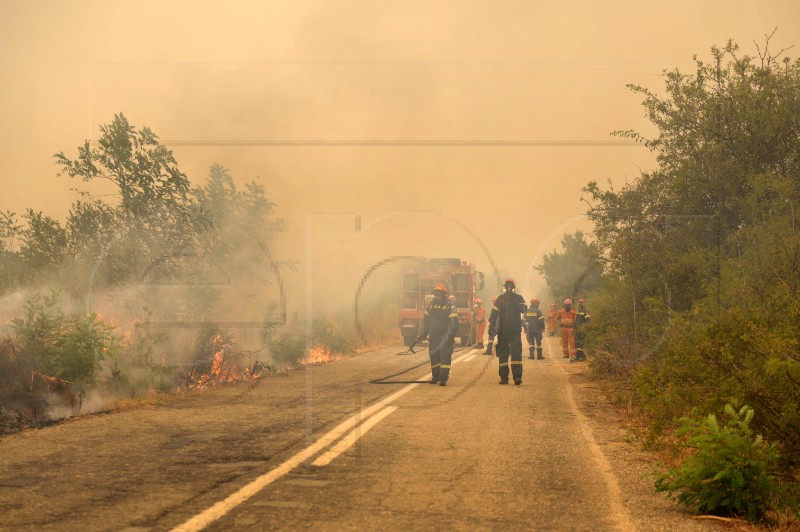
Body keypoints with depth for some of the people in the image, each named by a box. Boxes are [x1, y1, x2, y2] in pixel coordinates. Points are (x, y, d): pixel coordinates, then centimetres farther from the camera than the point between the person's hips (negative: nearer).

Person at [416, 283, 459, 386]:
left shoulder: (450, 306, -6)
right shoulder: (432, 304, 11)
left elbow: (454, 322, -11)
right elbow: (426, 320, 19)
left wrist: (451, 335, -20)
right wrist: (423, 333, 14)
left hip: (445, 336, -5)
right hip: (434, 336, 5)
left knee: (445, 356, -9)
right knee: (433, 356, 9)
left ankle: (444, 378, -10)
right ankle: (435, 377, 21)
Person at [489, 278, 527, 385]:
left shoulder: (519, 298, 5)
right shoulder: (500, 299, 9)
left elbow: (524, 310, -10)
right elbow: (494, 313, 9)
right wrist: (491, 327, 2)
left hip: (515, 330, -2)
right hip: (502, 331, 2)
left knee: (516, 353, -13)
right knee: (503, 354, 5)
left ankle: (517, 376, -17)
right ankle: (503, 377, 10)